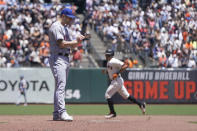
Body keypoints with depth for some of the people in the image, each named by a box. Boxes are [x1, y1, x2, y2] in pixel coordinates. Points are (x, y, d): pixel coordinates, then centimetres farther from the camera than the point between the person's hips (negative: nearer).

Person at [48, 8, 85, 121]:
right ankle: (62, 112, -27)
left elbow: (71, 46, 19)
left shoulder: (66, 28, 21)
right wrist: (76, 41, -10)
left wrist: (78, 41, 0)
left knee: (61, 86, 8)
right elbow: (61, 43, -18)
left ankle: (57, 114, 10)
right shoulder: (56, 27, -8)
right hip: (58, 59, -10)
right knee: (61, 85, -18)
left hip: (66, 59, 10)